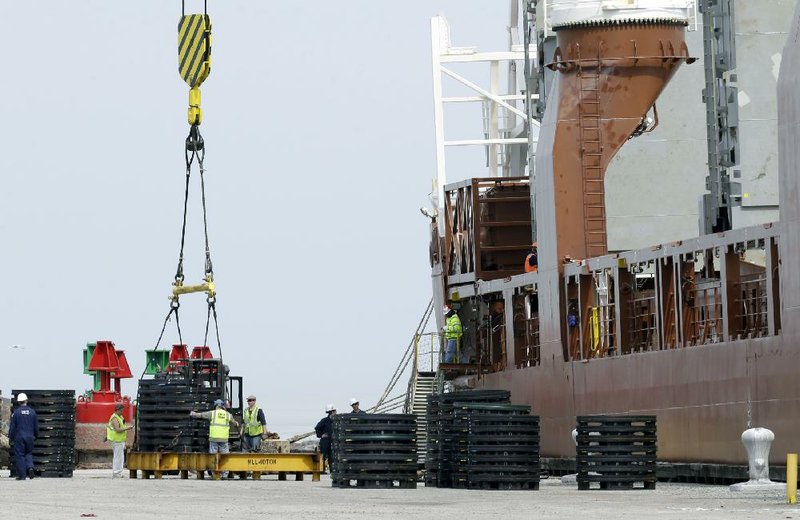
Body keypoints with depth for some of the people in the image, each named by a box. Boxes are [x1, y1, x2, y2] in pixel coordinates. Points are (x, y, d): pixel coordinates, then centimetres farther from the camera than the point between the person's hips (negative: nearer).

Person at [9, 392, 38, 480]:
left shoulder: (16, 412, -7)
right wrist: (36, 435, 24)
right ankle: (30, 467, -8)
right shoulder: (32, 412, 2)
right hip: (30, 437, 3)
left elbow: (12, 427, -4)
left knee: (19, 455, 2)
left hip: (19, 437, -3)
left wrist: (10, 437, 5)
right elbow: (36, 426, 10)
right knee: (29, 453, 17)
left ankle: (22, 475, -1)